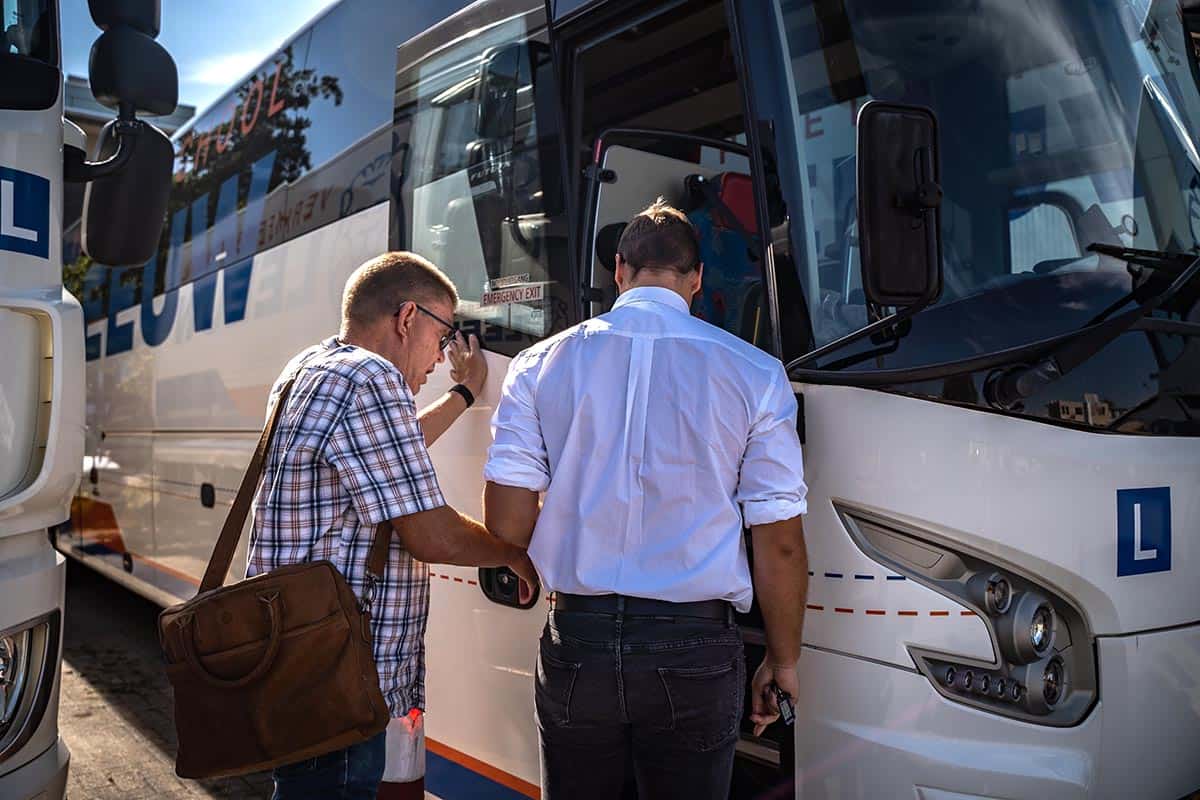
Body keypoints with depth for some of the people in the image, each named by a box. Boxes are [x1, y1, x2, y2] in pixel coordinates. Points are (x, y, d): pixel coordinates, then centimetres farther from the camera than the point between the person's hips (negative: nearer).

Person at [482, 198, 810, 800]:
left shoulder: (540, 365, 0)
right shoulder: (755, 373, -4)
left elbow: (506, 525, -3)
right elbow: (781, 544, -4)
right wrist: (783, 660, 9)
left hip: (576, 643, 1)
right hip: (695, 649, -1)